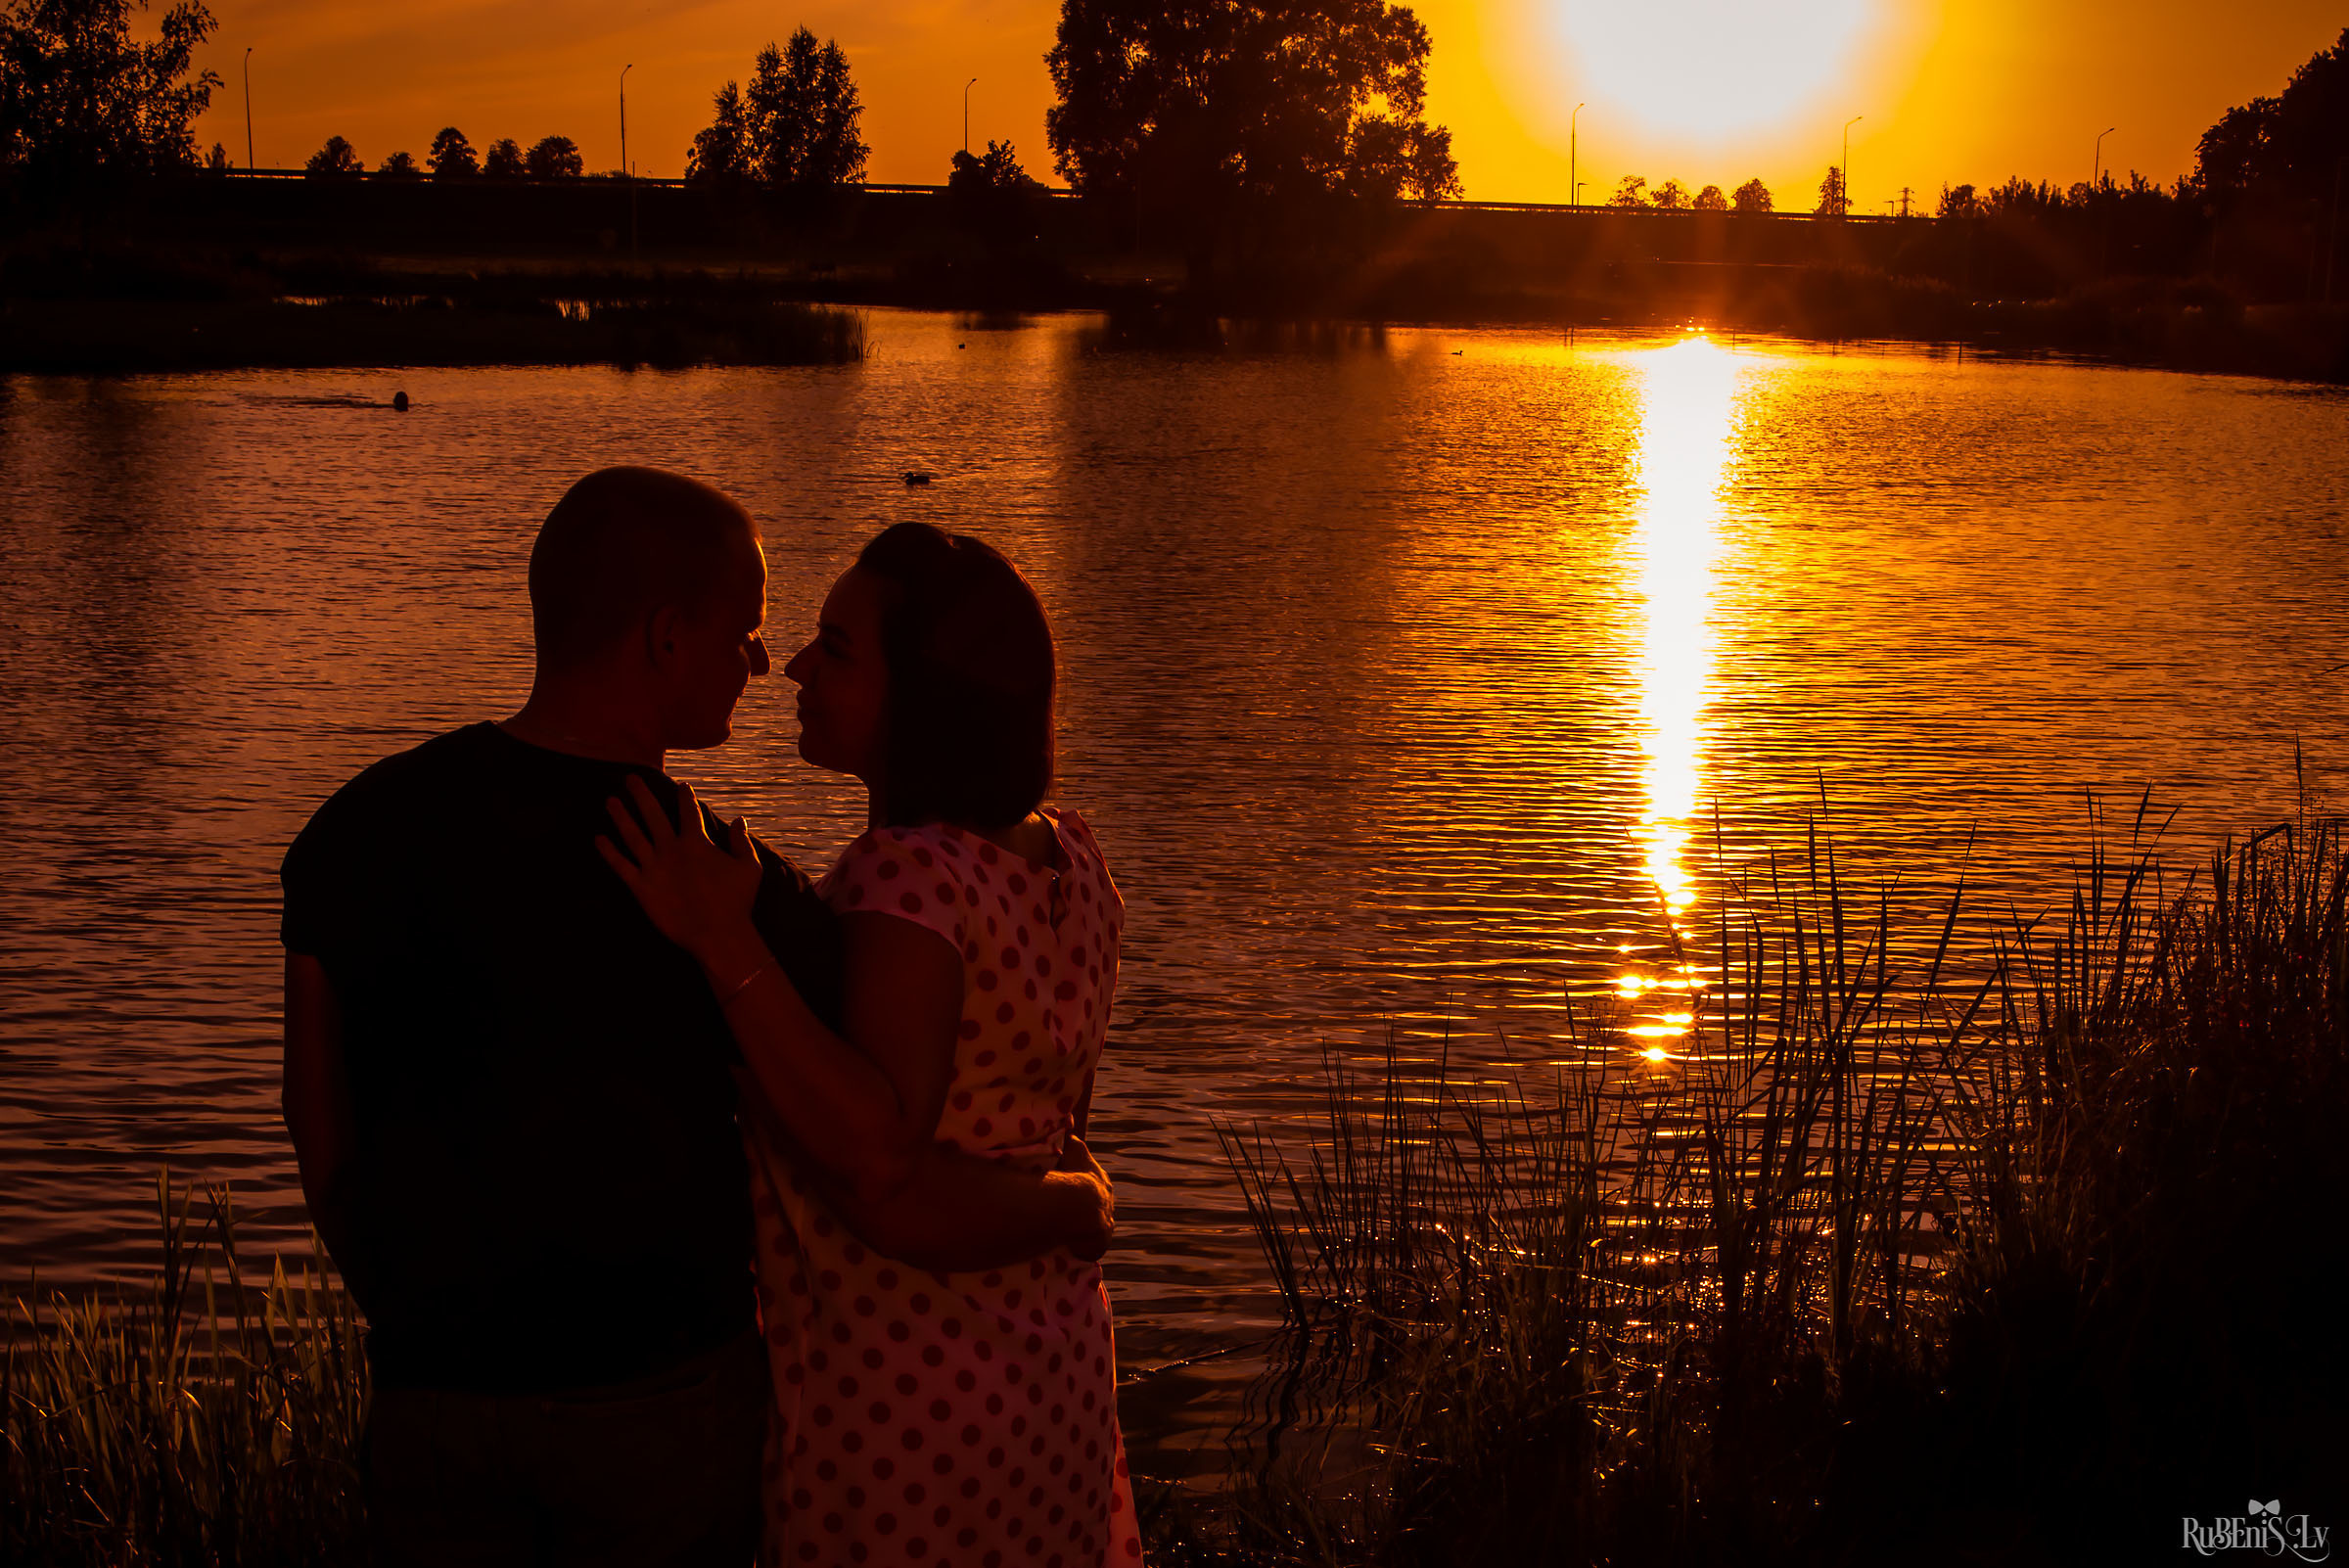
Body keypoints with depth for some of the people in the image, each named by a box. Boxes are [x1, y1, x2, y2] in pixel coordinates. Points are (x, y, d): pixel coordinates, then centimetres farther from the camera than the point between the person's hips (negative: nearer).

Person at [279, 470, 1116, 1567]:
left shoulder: (363, 829, -7)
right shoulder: (745, 901, -18)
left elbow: (321, 1128, 3)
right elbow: (898, 1206, -18)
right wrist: (1070, 1203, 2)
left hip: (432, 1393, 3)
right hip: (662, 1395, -3)